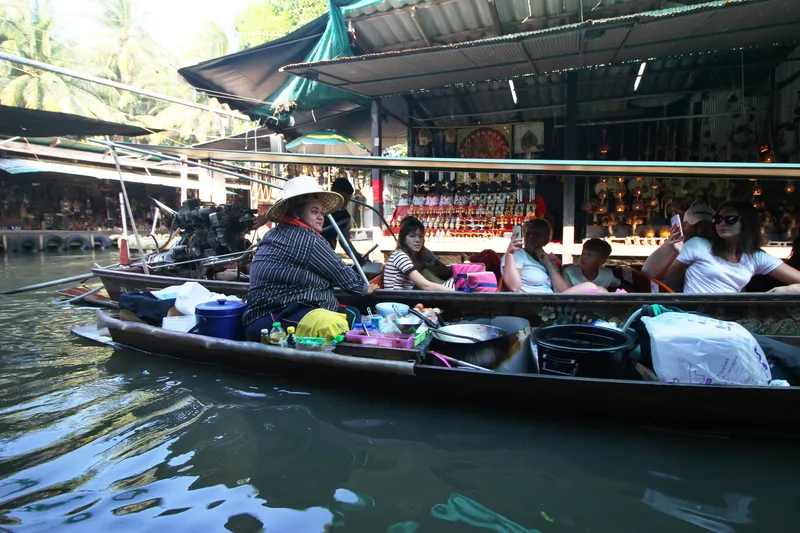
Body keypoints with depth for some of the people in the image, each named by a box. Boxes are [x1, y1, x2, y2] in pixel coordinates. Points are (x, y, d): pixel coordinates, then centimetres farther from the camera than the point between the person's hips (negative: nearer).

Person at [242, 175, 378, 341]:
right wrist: (364, 288, 15)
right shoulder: (307, 239, -11)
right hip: (283, 323, -10)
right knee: (351, 315, -7)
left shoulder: (272, 234, 17)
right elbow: (340, 273, -3)